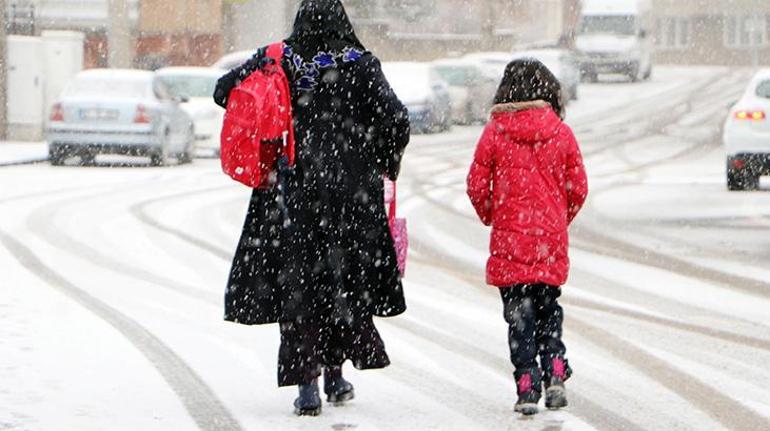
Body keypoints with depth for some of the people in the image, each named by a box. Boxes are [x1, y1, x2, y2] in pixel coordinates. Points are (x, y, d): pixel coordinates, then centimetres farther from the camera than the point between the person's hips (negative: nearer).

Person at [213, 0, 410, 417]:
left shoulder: (277, 60, -1)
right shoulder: (360, 65, -5)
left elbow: (225, 90, 2)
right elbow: (396, 120, -11)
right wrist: (385, 165, 6)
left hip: (291, 194, 0)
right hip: (351, 193, 0)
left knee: (295, 287, 4)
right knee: (346, 283, 15)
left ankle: (306, 382, -4)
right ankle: (334, 373, 22)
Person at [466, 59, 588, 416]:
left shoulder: (494, 132, -6)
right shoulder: (561, 134, -1)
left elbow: (476, 186, -4)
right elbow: (578, 188, 2)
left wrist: (490, 217, 16)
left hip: (510, 240, -2)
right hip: (551, 240, 2)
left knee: (519, 316, 2)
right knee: (548, 310, 18)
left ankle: (527, 388, -5)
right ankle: (555, 375, 3)